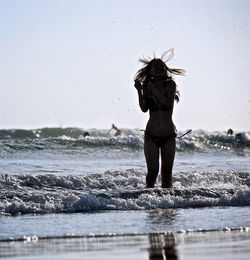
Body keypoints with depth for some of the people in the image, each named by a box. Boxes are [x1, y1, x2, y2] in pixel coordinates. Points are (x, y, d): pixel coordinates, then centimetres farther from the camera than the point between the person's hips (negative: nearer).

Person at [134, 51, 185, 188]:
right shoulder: (147, 86, 1)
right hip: (151, 135, 0)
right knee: (153, 171, -8)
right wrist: (139, 91, -20)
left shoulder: (170, 84, 0)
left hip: (168, 135, 0)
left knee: (167, 171, 2)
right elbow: (144, 108, -10)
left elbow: (168, 103, -17)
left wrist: (154, 89, -19)